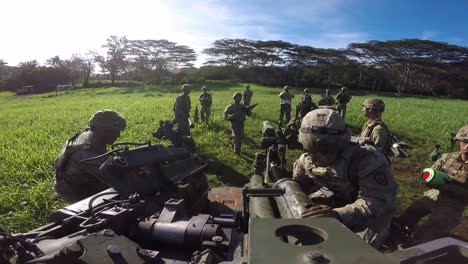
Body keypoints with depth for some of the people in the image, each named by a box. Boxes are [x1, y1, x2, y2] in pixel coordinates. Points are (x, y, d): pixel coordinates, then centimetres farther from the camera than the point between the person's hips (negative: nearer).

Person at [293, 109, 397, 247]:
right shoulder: (307, 159, -13)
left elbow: (378, 203, -38)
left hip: (373, 213, -5)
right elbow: (295, 183, 3)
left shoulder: (368, 160, -33)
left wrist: (339, 214, -52)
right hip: (335, 200, 5)